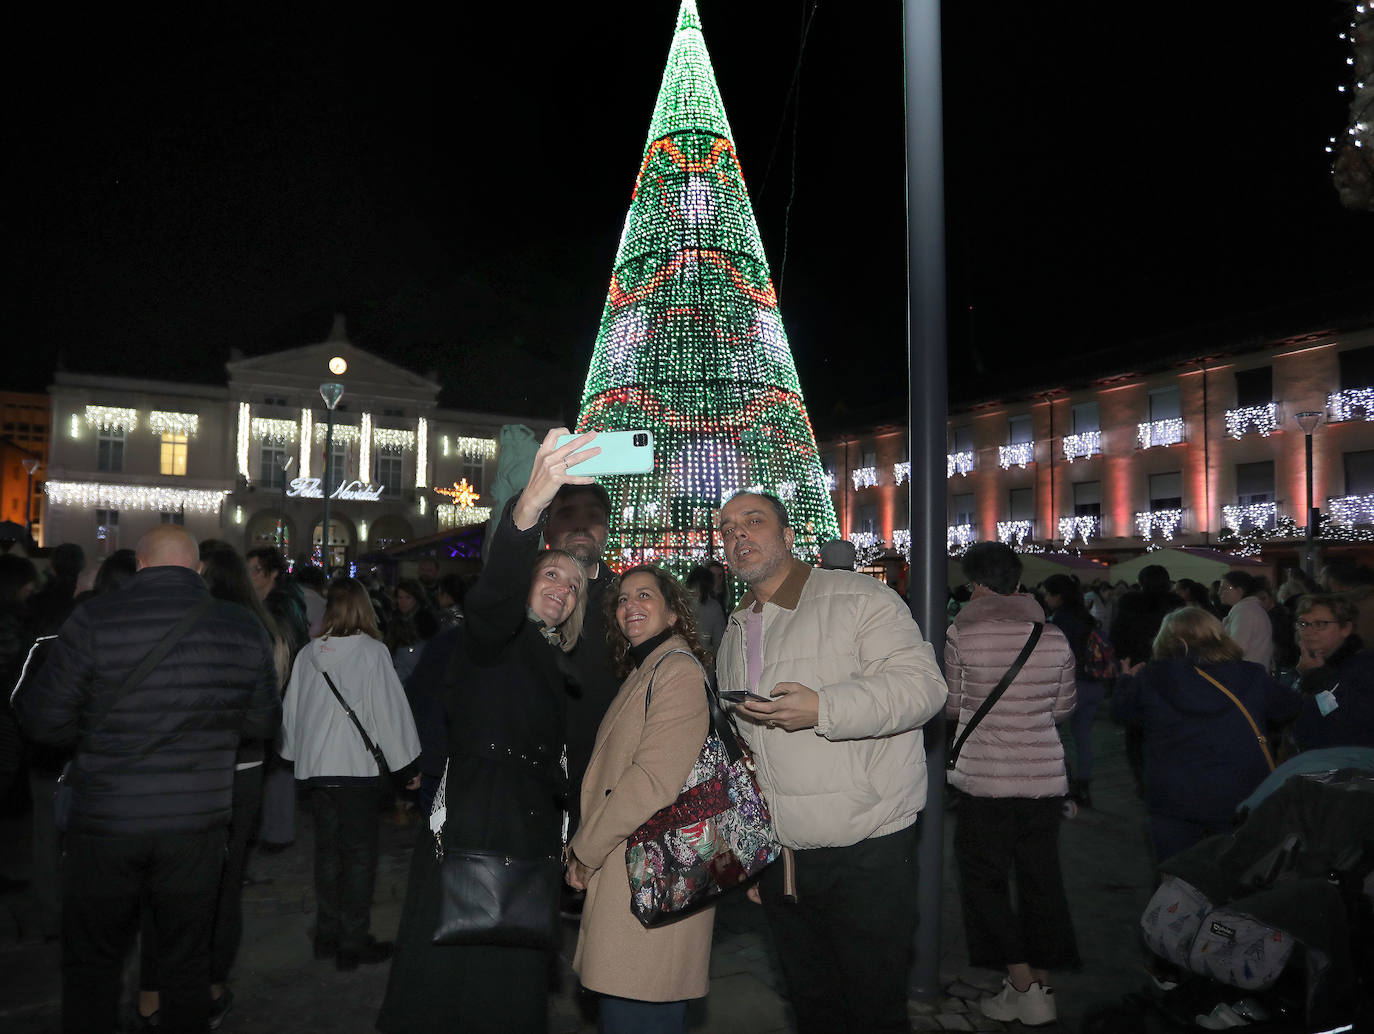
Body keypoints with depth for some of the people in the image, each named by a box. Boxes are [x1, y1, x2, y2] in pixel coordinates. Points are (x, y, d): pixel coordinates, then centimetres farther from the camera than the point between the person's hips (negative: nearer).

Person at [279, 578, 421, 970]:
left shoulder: (308, 654, 2)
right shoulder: (372, 652, -13)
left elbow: (292, 711, 11)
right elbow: (389, 712, -12)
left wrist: (296, 754, 27)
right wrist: (406, 766, -3)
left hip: (316, 766, 5)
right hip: (359, 766, -5)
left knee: (328, 850, 16)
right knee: (359, 853, 5)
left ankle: (327, 935, 26)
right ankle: (353, 941, 10)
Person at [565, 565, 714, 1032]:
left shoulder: (678, 670, -14)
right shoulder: (642, 671, 17)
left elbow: (654, 781, -21)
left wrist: (585, 850, -12)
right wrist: (586, 848, 9)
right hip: (628, 870, 9)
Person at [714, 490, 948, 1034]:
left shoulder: (857, 597, -8)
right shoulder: (735, 634, 14)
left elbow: (921, 684, -19)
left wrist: (822, 709, -29)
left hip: (866, 853, -6)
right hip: (778, 858, 6)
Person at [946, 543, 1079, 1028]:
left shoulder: (962, 635, -11)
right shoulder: (1055, 636, -1)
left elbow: (952, 707, -1)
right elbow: (1064, 708, 9)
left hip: (983, 778, -4)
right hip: (1044, 775, 4)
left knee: (985, 878, 10)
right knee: (1041, 878, 14)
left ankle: (1021, 986, 12)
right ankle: (1042, 985, 23)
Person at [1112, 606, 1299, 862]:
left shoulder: (1150, 678, -10)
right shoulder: (1253, 678, -6)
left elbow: (1122, 711, 6)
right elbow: (1288, 708, 12)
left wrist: (1127, 679, 26)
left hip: (1172, 799, -1)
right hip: (1239, 800, 2)